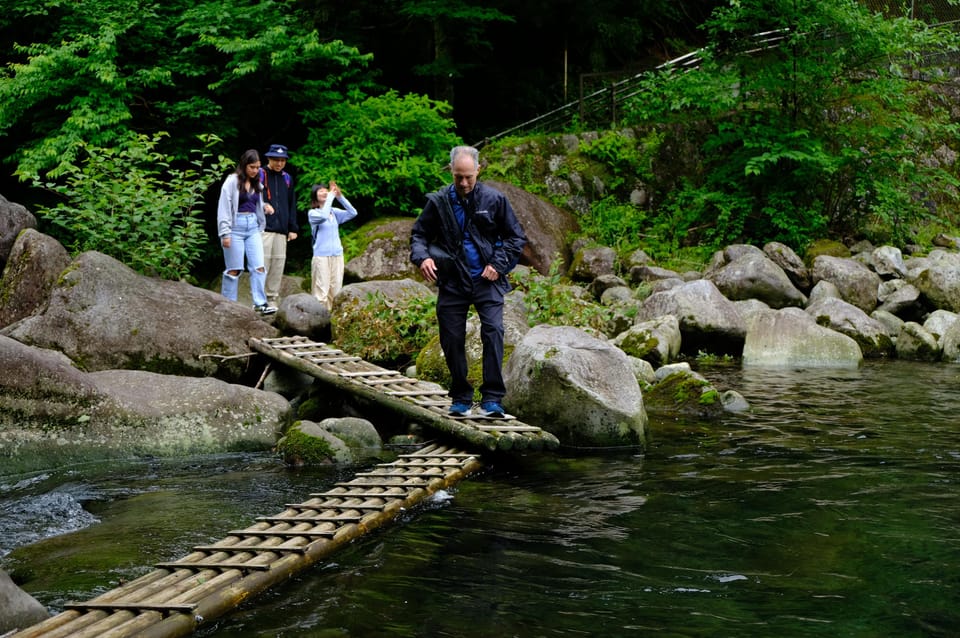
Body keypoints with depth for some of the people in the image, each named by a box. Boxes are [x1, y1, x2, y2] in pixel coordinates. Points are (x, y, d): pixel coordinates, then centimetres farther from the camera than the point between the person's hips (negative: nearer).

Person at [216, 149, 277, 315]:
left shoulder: (256, 184, 14)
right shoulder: (232, 181, -5)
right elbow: (224, 207, -8)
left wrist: (265, 207, 2)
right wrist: (225, 233, -13)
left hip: (253, 227, 6)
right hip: (236, 226, -5)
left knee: (259, 266, -4)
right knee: (234, 269, -1)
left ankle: (260, 303, -4)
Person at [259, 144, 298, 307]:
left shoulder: (287, 179, 17)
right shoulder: (260, 175, 0)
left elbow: (292, 205, 20)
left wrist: (293, 228, 14)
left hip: (281, 230, 5)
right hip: (264, 228, -5)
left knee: (278, 264, 6)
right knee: (262, 263, -9)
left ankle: (273, 300, 12)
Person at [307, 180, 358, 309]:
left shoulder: (334, 212, 11)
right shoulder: (313, 213, -2)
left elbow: (353, 213, -2)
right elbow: (324, 216, -23)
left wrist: (340, 196, -10)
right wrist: (331, 195, -17)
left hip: (337, 255, 5)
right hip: (321, 256, -5)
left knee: (336, 291, 5)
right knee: (321, 291, -9)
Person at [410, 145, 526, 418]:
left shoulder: (494, 199, 0)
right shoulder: (438, 201, 2)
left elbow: (516, 237, 7)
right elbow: (419, 234, 12)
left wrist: (498, 264, -7)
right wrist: (421, 257, -9)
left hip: (486, 282, -2)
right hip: (452, 283, 2)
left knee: (493, 331, -18)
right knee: (452, 340, 3)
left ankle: (492, 398, -15)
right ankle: (461, 398, 18)